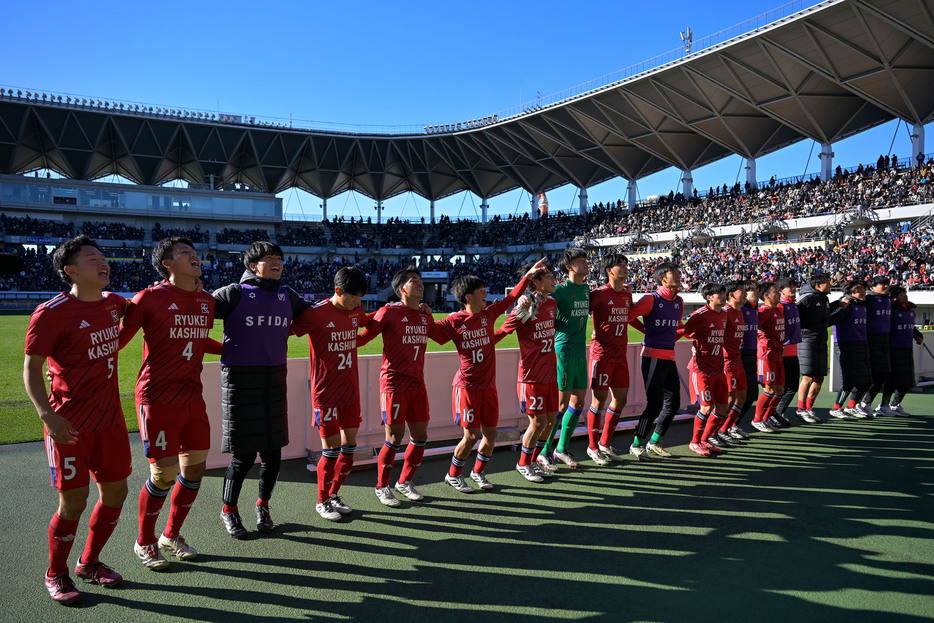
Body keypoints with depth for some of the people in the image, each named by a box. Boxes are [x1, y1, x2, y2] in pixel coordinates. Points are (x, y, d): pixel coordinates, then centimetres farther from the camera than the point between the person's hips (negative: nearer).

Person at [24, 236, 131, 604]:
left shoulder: (114, 303, 6)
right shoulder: (51, 313, -12)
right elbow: (31, 369, -11)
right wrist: (48, 415, -22)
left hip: (110, 418, 6)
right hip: (69, 424, -6)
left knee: (116, 491, 11)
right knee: (74, 502, 0)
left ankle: (89, 562, 33)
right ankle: (56, 574, 24)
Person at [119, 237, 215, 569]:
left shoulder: (207, 301, 9)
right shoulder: (150, 298, -9)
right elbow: (118, 339, -3)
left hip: (193, 397, 6)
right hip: (158, 398, -6)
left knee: (195, 468, 9)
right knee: (164, 474, -4)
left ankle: (172, 535, 31)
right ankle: (144, 543, 21)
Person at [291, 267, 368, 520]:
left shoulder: (355, 311, 5)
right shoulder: (317, 313, -15)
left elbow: (366, 322, 29)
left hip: (351, 391, 6)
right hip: (326, 393, -6)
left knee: (350, 445, 9)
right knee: (331, 448, 0)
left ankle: (334, 495, 28)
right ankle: (322, 501, 20)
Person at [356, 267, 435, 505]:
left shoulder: (425, 315, 11)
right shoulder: (390, 311, -8)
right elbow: (363, 337, -7)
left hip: (417, 384, 6)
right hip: (394, 384, -6)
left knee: (420, 436, 8)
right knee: (395, 437, -2)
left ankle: (405, 482, 29)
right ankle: (382, 487, 18)